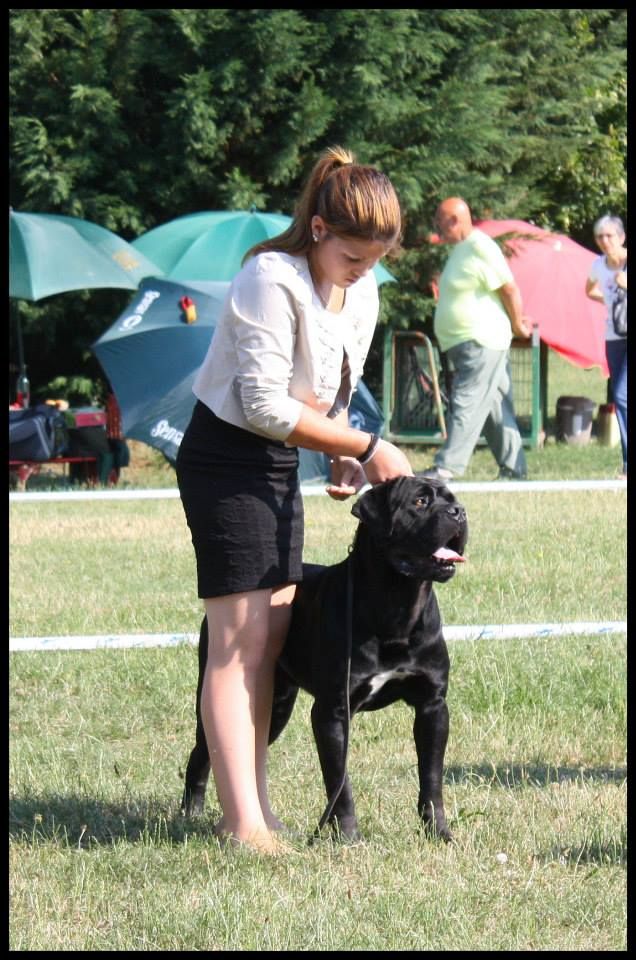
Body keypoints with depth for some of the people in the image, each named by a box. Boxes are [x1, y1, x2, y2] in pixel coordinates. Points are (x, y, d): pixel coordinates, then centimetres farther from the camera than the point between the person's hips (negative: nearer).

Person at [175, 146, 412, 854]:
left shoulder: (362, 291, 5)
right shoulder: (272, 280, -21)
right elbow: (267, 406, -24)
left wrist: (345, 462, -6)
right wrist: (366, 447, -20)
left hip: (279, 463, 8)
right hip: (225, 456, -8)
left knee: (273, 631, 5)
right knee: (240, 637, -12)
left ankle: (254, 803, 9)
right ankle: (242, 822, -16)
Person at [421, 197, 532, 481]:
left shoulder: (480, 248, -15)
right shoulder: (461, 249, 17)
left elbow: (509, 288, -17)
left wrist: (517, 325, -8)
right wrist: (515, 322, 15)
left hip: (480, 342, -10)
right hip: (462, 345, 10)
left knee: (467, 403, -14)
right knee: (496, 408, 11)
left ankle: (447, 466, -19)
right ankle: (513, 467, 15)